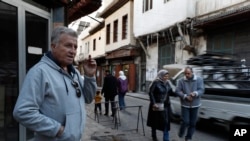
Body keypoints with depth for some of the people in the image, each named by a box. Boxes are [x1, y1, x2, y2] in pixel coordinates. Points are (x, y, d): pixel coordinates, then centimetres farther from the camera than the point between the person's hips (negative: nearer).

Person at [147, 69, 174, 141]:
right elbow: (151, 93, -14)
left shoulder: (167, 83, 6)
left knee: (166, 122, 3)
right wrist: (153, 103, -20)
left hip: (166, 105, 5)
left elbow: (170, 93, 9)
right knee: (155, 121, 11)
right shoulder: (156, 82, -13)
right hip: (157, 105, -5)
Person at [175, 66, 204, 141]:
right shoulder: (181, 80, -5)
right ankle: (181, 133, 23)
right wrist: (185, 96, -21)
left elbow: (201, 90, -8)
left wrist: (195, 93, -29)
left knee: (193, 123, 10)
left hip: (195, 104, 2)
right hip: (185, 104, -2)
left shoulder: (199, 79, -3)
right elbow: (177, 91, -7)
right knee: (185, 121, -5)